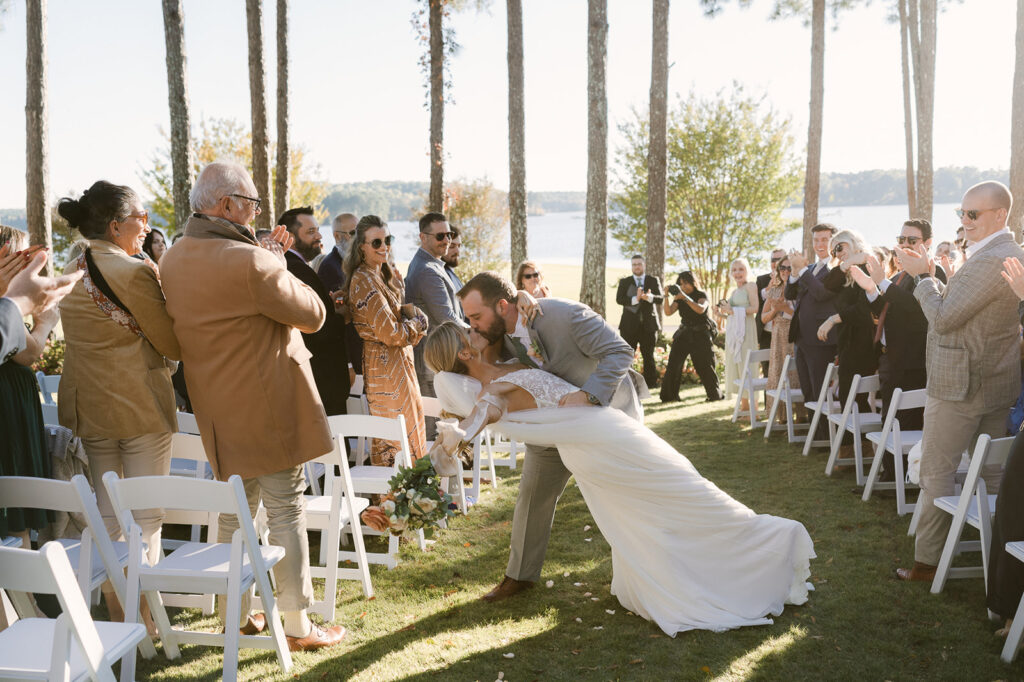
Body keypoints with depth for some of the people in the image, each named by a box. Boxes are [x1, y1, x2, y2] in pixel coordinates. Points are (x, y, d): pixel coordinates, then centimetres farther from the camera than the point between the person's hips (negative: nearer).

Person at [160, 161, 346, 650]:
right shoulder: (252, 263, -22)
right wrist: (278, 263, -2)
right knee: (286, 510, 2)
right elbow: (312, 315, -13)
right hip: (267, 407, -8)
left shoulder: (172, 262, 5)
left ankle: (235, 615, 28)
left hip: (215, 405, 8)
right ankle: (297, 625, 10)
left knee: (233, 510, 17)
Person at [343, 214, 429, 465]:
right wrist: (417, 325, -5)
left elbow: (398, 312, 18)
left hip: (396, 362, 10)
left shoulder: (381, 274, 12)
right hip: (386, 366, -10)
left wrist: (412, 313, -4)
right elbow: (389, 333, -21)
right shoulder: (365, 280, -18)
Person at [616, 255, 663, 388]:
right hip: (629, 325, 0)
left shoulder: (654, 280, 9)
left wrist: (649, 297, -28)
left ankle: (649, 385, 10)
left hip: (648, 325, 0)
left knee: (648, 357, 4)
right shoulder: (624, 282, 8)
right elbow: (619, 299, -8)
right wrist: (635, 299, -26)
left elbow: (660, 299, -4)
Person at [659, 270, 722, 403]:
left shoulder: (701, 295, -4)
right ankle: (669, 395, -4)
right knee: (674, 364, -7)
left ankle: (715, 394, 15)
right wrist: (667, 296, -17)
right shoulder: (679, 298, 8)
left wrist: (685, 297, -32)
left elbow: (701, 309, -24)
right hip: (684, 333, 4)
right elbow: (668, 312, -3)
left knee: (704, 365, -1)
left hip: (700, 335, -4)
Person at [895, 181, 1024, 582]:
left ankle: (928, 560, 5)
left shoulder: (988, 261, -22)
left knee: (936, 472, -1)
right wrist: (929, 275, 5)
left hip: (960, 384, -10)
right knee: (991, 472, 15)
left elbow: (943, 317, -20)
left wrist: (923, 276, -7)